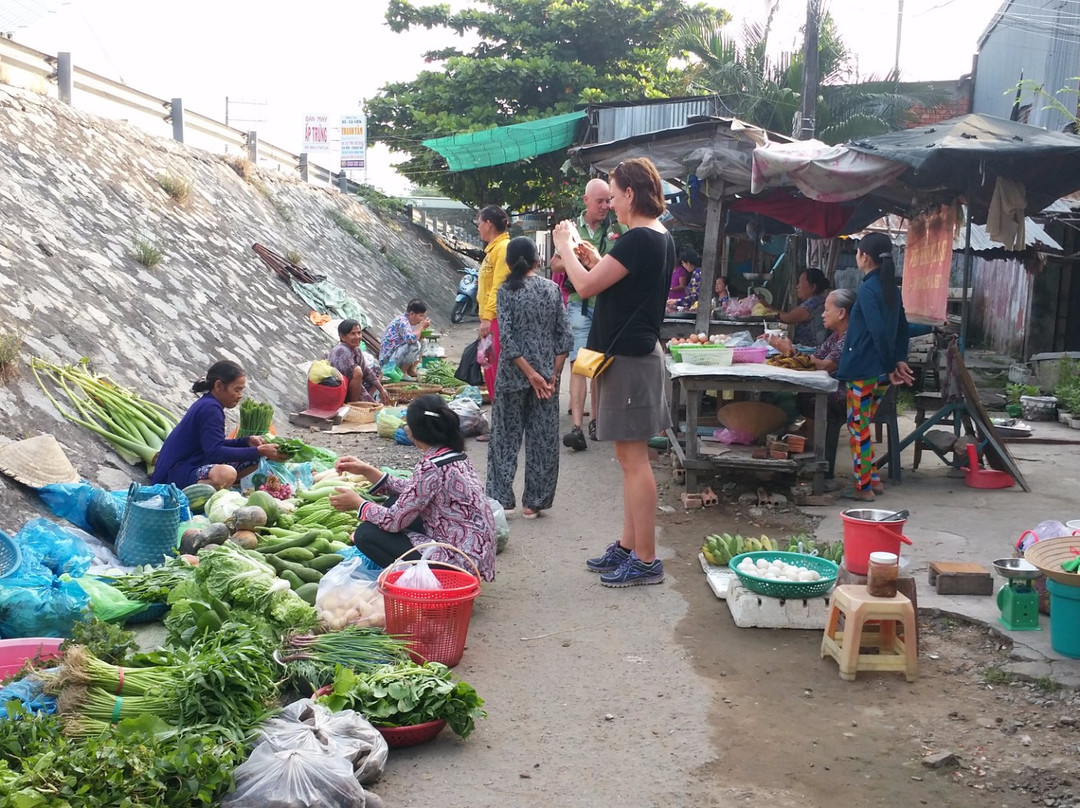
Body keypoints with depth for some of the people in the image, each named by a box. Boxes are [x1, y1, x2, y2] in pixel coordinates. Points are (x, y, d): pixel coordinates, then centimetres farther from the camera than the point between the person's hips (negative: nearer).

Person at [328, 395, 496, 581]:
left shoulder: (432, 467, -21)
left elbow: (394, 521, -15)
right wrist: (367, 471, 12)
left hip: (456, 562, -9)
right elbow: (409, 491, 16)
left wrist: (358, 503, 2)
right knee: (395, 502, 18)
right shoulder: (455, 456, 6)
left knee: (366, 534, -6)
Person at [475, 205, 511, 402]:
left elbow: (499, 287, -20)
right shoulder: (493, 248, 17)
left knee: (499, 370, -8)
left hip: (498, 319, -10)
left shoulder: (503, 248, -12)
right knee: (490, 371, 14)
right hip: (491, 319, 10)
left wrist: (487, 317, -24)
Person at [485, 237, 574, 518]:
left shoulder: (506, 291, -7)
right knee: (544, 439, 8)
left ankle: (502, 499, 9)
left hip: (513, 376, -2)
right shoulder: (552, 289, 1)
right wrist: (553, 374, -1)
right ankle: (534, 502, 13)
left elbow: (507, 337, -14)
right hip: (547, 374, 2)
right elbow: (565, 336, -2)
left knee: (506, 436, 8)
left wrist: (530, 373, -13)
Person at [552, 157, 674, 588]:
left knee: (633, 458, -5)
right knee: (630, 457, 15)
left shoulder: (638, 240, -19)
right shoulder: (661, 238, 13)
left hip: (628, 358, -10)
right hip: (639, 353, 10)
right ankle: (628, 546, 24)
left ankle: (646, 560, 1)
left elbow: (586, 285, -18)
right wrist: (593, 259, 14)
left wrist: (565, 246, -3)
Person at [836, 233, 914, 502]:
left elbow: (878, 332, -21)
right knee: (864, 426, 18)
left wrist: (891, 366, -14)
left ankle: (864, 487, 7)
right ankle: (873, 479, 22)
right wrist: (899, 360, 9)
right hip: (881, 371, 9)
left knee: (858, 427, 1)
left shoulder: (867, 290, -16)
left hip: (862, 370, -9)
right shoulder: (891, 288, 11)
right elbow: (902, 327, 14)